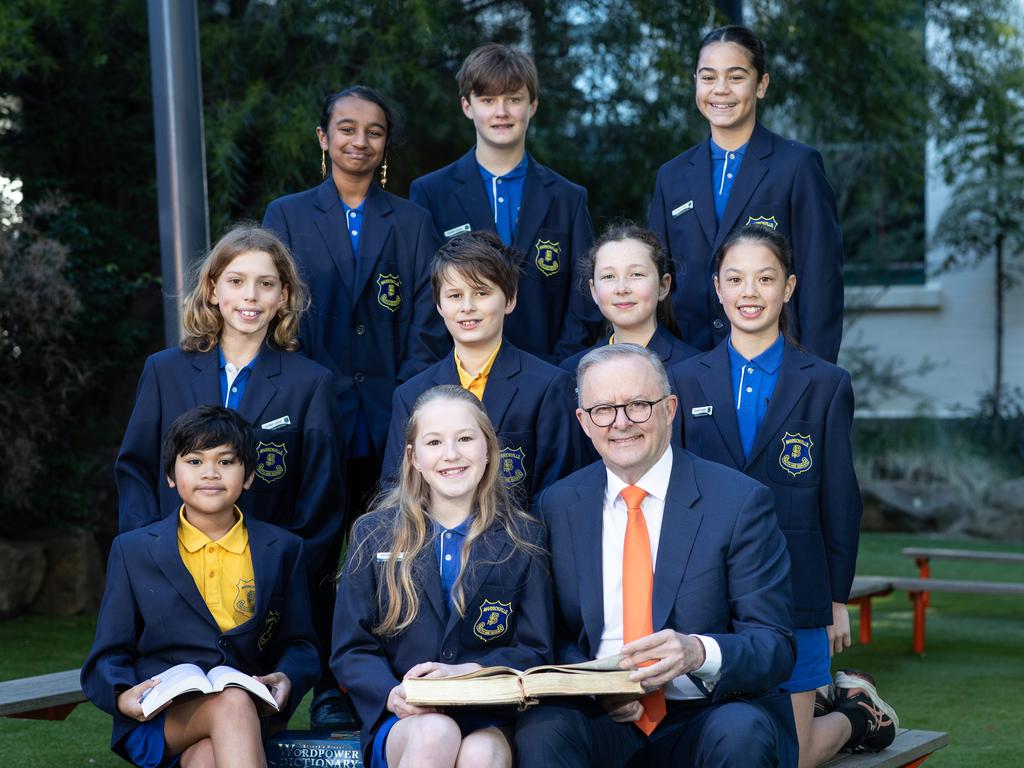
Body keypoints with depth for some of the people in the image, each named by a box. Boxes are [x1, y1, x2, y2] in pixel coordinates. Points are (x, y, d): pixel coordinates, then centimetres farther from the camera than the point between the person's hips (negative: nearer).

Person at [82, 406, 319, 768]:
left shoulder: (283, 551, 14)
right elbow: (108, 656, 10)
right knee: (232, 703, -35)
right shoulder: (132, 551, 12)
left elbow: (299, 645, 16)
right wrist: (122, 695, -13)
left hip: (251, 711, 1)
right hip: (156, 721, -1)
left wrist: (287, 680, -9)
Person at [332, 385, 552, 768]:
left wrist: (466, 673, -14)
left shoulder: (523, 538, 9)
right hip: (400, 722, 1)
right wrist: (391, 694, -15)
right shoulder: (374, 535, 9)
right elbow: (351, 651, 7)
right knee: (434, 735, -35)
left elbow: (534, 650, 5)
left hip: (489, 721, -1)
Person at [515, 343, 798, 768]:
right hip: (602, 718, 1)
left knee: (741, 732, -34)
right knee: (541, 729, -30)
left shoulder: (740, 502, -4)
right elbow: (555, 633, 12)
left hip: (704, 717, -1)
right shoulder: (558, 506, 8)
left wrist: (697, 652, -29)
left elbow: (774, 648, -7)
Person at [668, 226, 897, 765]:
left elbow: (840, 499, 4)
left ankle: (855, 715, 31)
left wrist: (838, 599, 3)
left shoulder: (825, 385, 2)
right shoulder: (685, 382, 6)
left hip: (793, 594, -2)